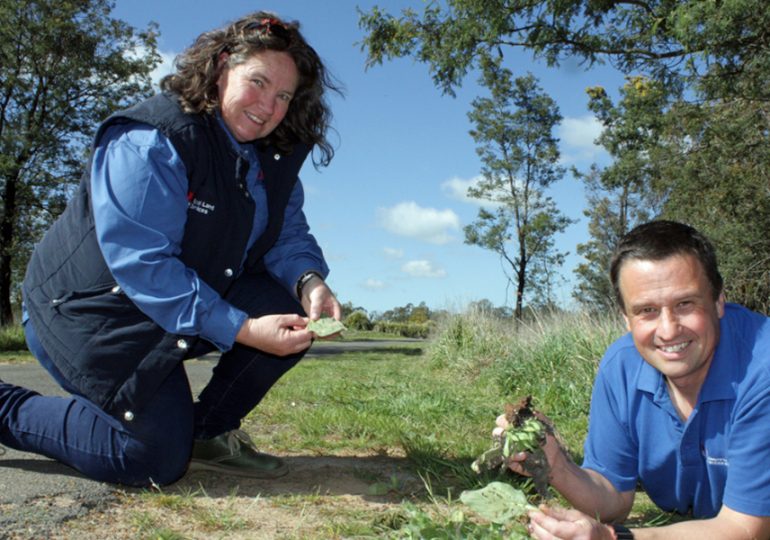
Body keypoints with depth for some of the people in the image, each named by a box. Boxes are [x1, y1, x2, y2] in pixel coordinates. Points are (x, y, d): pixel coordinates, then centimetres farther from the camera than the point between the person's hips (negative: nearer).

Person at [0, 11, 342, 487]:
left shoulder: (274, 157, 1)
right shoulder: (152, 141, -24)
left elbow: (289, 235, 0)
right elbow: (142, 264, -30)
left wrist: (309, 282, -24)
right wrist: (241, 330, -34)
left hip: (193, 303, 8)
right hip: (93, 309, -7)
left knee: (289, 309, -13)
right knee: (158, 460, -13)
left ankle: (209, 432, 1)